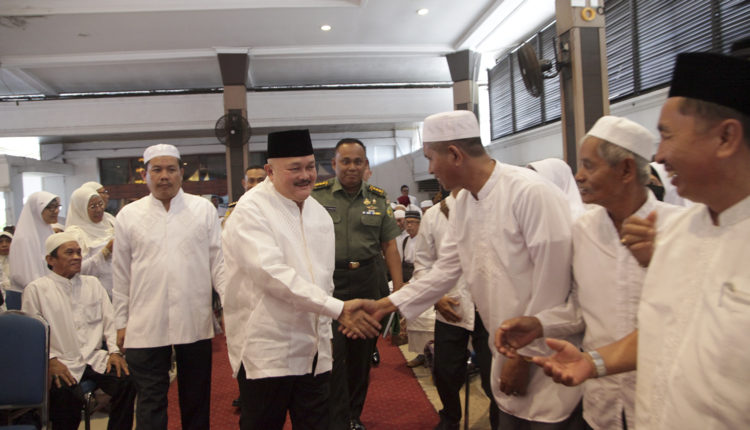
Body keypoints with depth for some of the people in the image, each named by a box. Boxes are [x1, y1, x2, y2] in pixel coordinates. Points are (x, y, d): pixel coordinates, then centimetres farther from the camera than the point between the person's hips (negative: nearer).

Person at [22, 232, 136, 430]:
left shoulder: (93, 283, 17)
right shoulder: (36, 289, 4)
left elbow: (109, 321, 14)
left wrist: (114, 350, -1)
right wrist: (50, 360, -13)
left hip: (95, 358, 4)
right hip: (61, 363, -3)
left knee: (127, 381, -22)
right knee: (68, 395, -33)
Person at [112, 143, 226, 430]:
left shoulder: (203, 209, 4)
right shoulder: (128, 216, 6)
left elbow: (218, 261, 4)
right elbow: (121, 275, 8)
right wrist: (121, 323, 7)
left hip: (195, 323, 0)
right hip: (145, 326, 0)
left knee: (196, 399, 13)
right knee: (150, 401, 5)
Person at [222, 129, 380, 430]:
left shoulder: (319, 213, 12)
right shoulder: (251, 210, -11)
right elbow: (272, 272, -23)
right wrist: (337, 308, -24)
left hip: (314, 353, 6)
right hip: (266, 353, -6)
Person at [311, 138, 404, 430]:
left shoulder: (378, 199, 8)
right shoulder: (316, 195, 0)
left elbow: (389, 245, 7)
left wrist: (399, 288, 1)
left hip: (369, 281, 3)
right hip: (329, 281, -3)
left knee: (362, 352, 12)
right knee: (333, 353, -4)